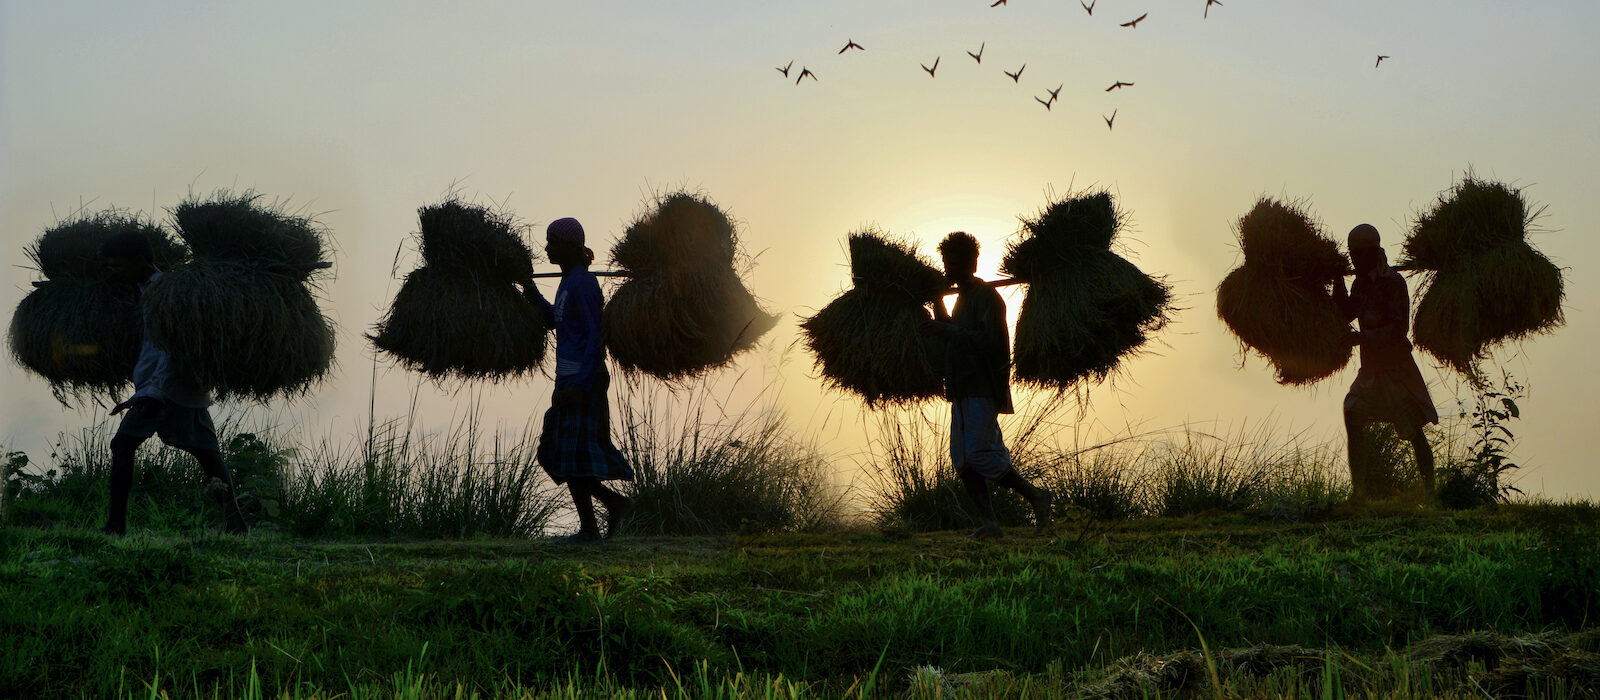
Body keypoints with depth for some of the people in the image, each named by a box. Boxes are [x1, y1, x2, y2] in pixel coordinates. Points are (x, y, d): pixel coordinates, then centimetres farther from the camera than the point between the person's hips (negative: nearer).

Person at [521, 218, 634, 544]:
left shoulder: (584, 284, -13)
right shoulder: (567, 281, 16)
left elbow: (595, 337, -18)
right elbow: (554, 320, 32)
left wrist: (581, 385, -24)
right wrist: (533, 294, 18)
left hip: (584, 378, -10)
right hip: (567, 377, 10)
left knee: (571, 450, -8)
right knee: (556, 451, 10)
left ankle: (589, 528, -1)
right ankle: (615, 502, 16)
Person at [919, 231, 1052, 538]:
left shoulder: (986, 296, -10)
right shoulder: (962, 297, 20)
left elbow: (987, 340, -21)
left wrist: (945, 329, -17)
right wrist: (940, 314, 16)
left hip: (983, 387, -10)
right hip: (964, 389, 10)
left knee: (979, 453, -14)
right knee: (962, 458, 2)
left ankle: (1035, 496, -1)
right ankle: (989, 521, 3)